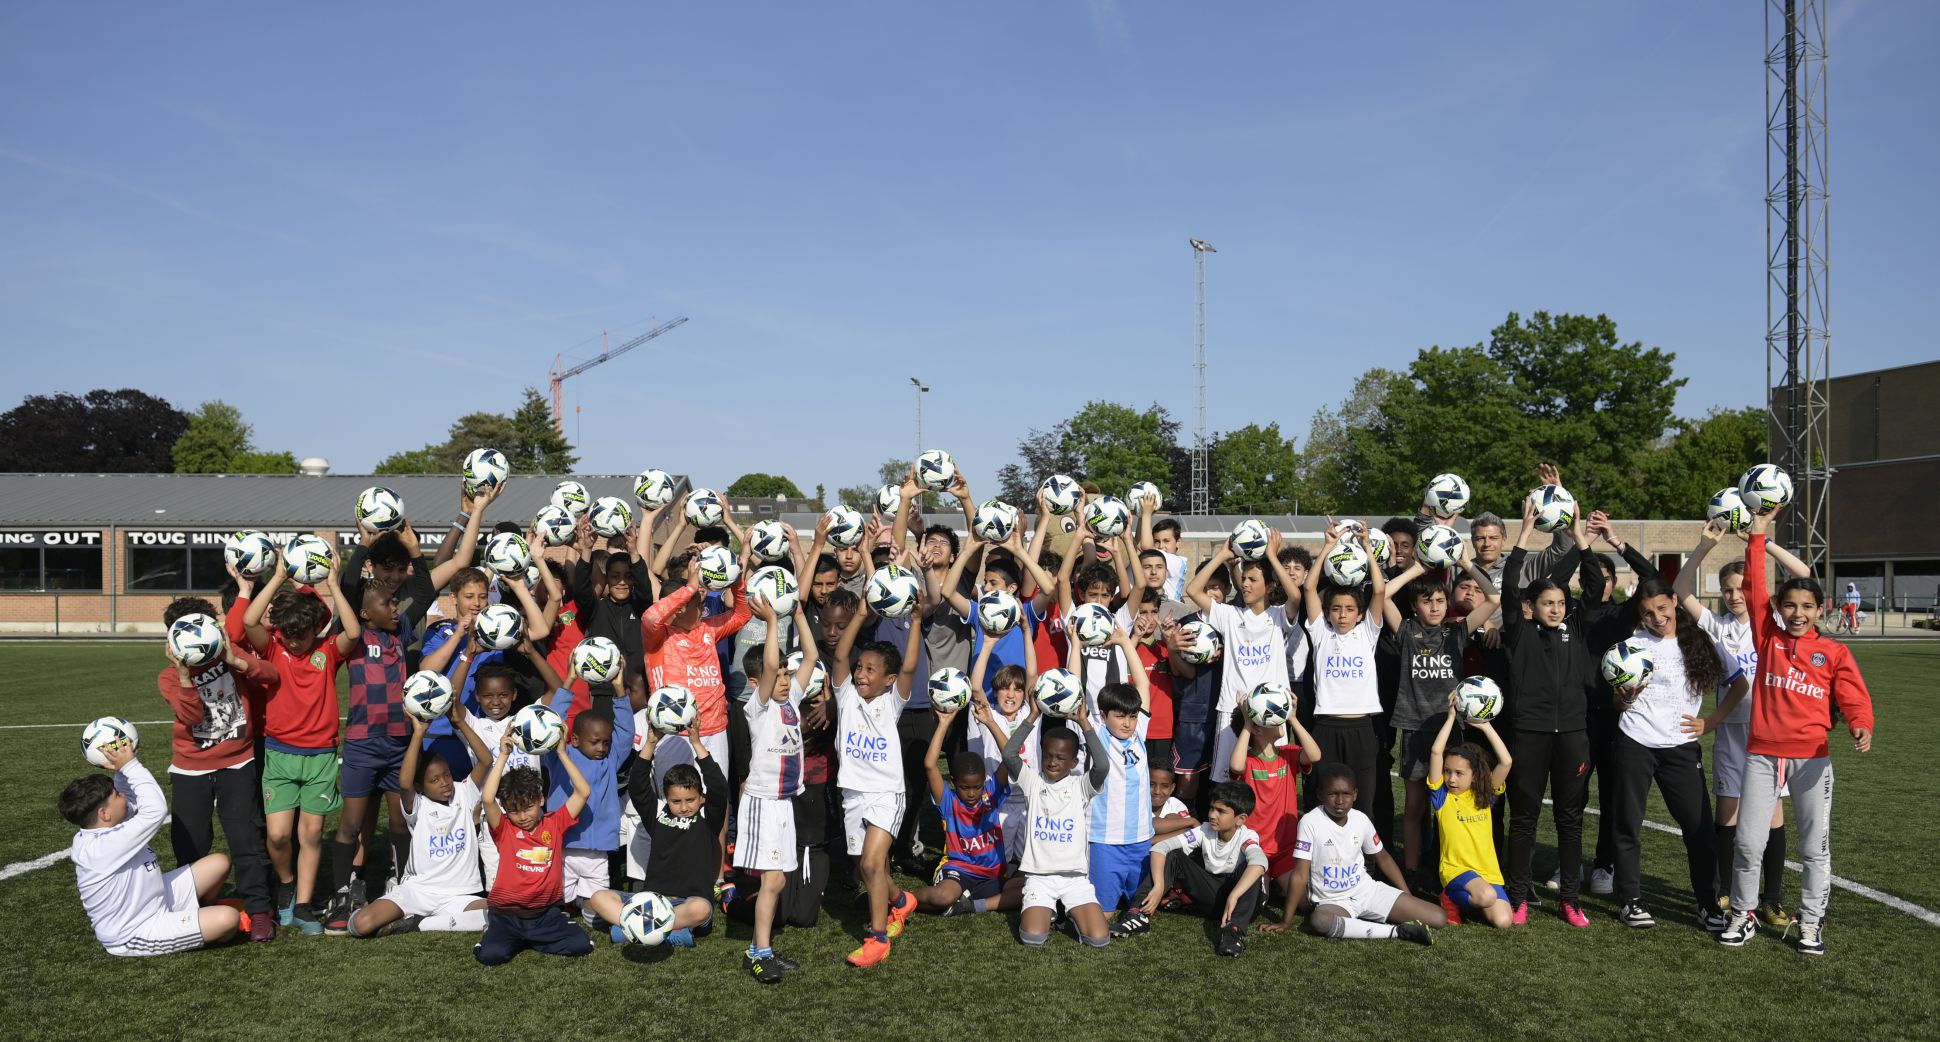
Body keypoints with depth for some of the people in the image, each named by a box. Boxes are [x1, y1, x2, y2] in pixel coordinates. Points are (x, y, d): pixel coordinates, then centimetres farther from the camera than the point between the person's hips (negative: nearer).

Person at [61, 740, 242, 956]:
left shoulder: (99, 833, -2)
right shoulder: (102, 848, -32)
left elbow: (130, 801, 15)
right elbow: (157, 810, -35)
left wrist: (120, 771, -4)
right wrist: (129, 765, -29)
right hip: (134, 935, -10)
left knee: (219, 863, 9)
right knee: (227, 919, -26)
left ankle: (203, 910, 35)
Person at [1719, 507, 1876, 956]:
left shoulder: (1834, 652, 2)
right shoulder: (1768, 638, 3)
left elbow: (1854, 698, -3)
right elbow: (1754, 588, 1)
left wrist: (1861, 727, -23)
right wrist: (1757, 537, -1)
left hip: (1812, 759, 0)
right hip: (1762, 755, 1)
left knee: (1815, 846, 6)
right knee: (1748, 842, 1)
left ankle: (1811, 922, 20)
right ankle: (1743, 915, 16)